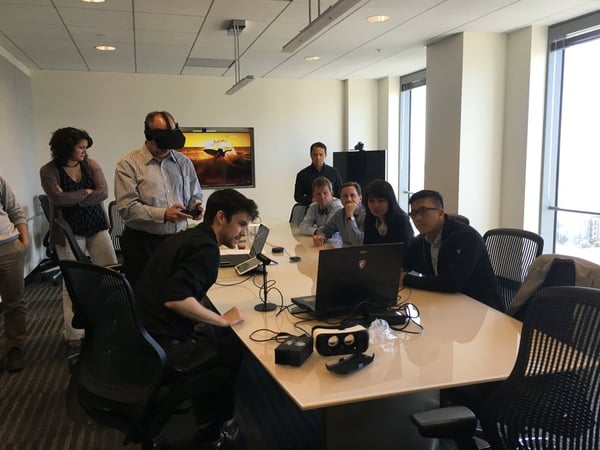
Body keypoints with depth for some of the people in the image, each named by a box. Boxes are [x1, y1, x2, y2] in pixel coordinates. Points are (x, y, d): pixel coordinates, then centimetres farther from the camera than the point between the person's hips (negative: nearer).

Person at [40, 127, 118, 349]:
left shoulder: (91, 165, 2)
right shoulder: (49, 170, -6)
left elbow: (103, 192, -11)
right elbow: (58, 199, -19)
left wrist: (73, 201, -16)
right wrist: (86, 192, -10)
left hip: (97, 227, 3)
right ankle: (73, 334, 15)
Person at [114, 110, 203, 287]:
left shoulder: (184, 162, 11)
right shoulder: (128, 164, -3)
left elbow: (195, 195, 19)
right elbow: (127, 208, -13)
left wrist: (196, 206, -5)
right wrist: (163, 214, -23)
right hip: (142, 244, -3)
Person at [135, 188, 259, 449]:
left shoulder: (188, 237, 13)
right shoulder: (205, 248, -17)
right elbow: (175, 299, -30)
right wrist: (224, 320, -17)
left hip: (143, 334, 10)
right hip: (161, 345, -10)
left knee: (215, 340, 26)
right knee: (233, 351, 9)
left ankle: (207, 420, 38)